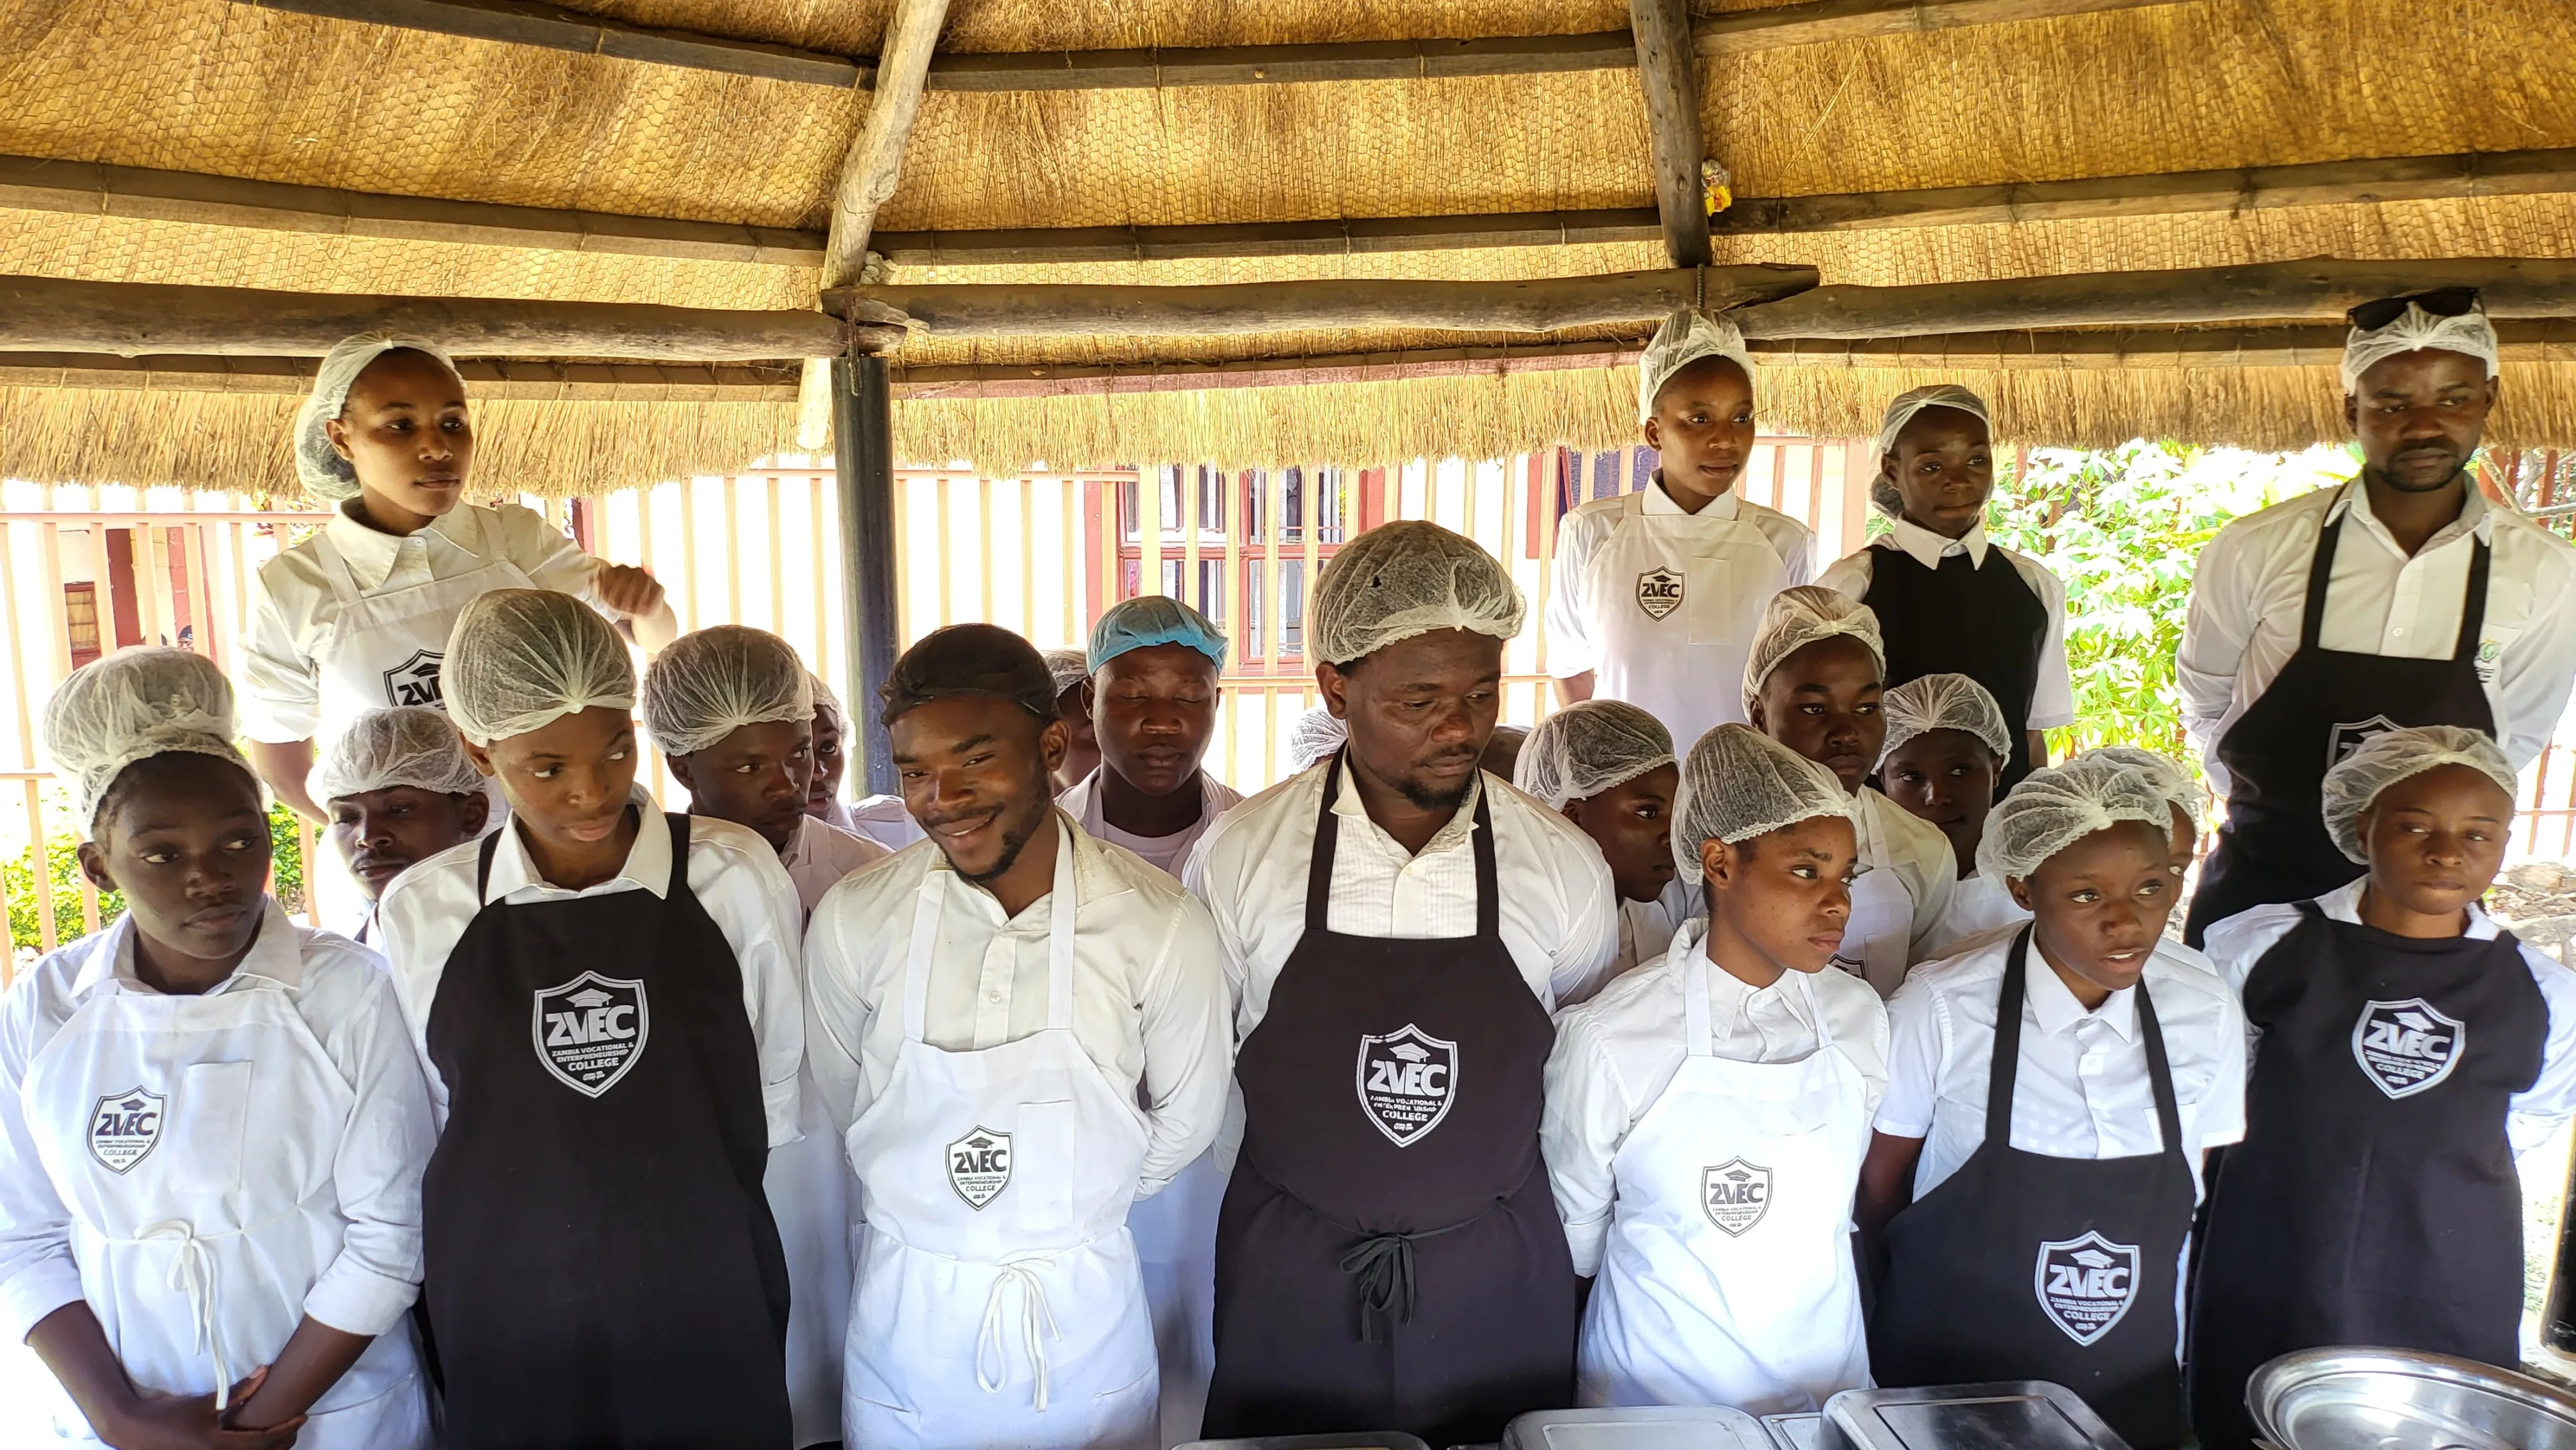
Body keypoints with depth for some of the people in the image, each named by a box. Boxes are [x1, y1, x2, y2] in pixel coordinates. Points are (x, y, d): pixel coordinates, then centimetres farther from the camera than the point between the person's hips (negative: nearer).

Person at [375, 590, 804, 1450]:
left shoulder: (736, 877, -8)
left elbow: (781, 1098, 3)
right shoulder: (423, 912, -3)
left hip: (712, 1324, -1)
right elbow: (446, 1125, 8)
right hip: (506, 1332, 1)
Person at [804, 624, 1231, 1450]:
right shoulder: (852, 922, -15)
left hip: (1085, 1319, 0)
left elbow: (1185, 1122, -3)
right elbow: (845, 1106, 1)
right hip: (906, 1319, 1)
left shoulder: (1162, 926, -17)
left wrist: (1069, 1208, 7)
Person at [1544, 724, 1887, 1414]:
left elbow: (1834, 1210, 7)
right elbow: (1576, 1234, -8)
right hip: (1661, 1389, -3)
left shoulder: (1859, 1016, -7)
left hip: (1828, 1381, 4)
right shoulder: (1608, 1038, -20)